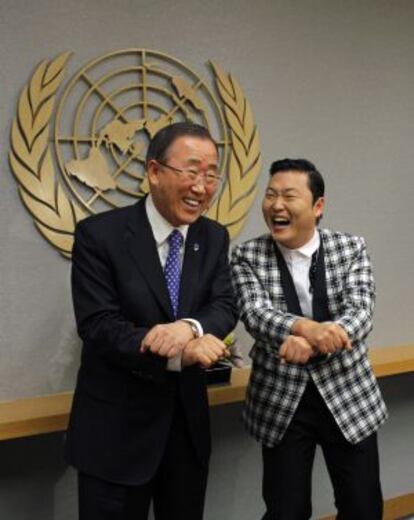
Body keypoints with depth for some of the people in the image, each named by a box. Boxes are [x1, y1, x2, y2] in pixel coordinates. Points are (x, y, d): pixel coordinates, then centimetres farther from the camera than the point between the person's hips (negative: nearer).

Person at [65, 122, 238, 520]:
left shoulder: (214, 237, 3)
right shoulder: (99, 234, -13)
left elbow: (225, 307, -3)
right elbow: (97, 327, -19)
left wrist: (189, 327, -26)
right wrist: (179, 352, -28)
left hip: (187, 422, 5)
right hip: (116, 428, -5)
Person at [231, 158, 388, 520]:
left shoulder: (351, 249, -3)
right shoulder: (248, 256, -4)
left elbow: (360, 313, -15)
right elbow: (255, 313, -18)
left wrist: (311, 344, -34)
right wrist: (306, 327, -38)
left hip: (348, 396, 1)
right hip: (280, 402, 0)